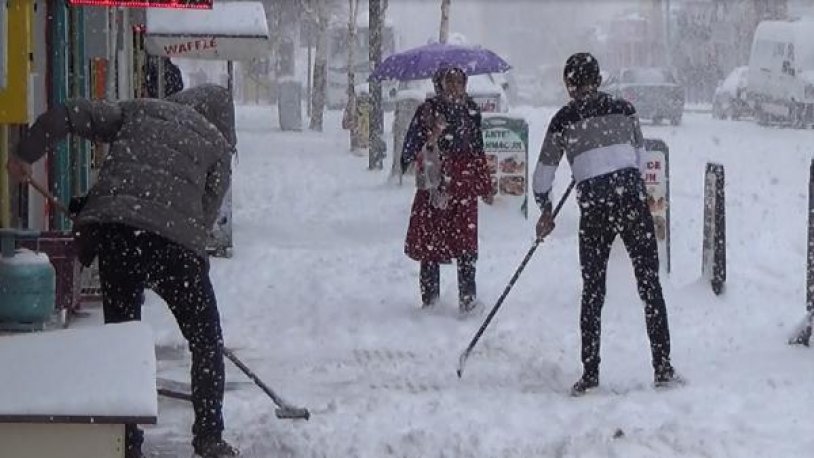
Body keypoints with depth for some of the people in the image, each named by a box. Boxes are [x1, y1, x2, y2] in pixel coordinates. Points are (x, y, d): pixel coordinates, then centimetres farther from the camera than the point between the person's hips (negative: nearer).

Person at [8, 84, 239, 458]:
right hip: (174, 237, -2)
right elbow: (207, 210, 12)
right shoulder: (218, 144, 18)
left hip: (112, 227, 2)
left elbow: (68, 115, 16)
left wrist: (25, 154, 26)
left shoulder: (140, 111, 22)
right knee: (206, 342, 15)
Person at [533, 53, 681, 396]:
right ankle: (663, 368, 3)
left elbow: (543, 174, 8)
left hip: (594, 210, -1)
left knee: (592, 291, 9)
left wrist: (545, 213, 23)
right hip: (633, 199, 1)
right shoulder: (623, 109, 9)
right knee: (650, 285, 6)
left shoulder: (564, 120, 3)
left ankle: (590, 373, 7)